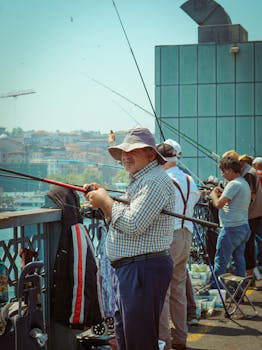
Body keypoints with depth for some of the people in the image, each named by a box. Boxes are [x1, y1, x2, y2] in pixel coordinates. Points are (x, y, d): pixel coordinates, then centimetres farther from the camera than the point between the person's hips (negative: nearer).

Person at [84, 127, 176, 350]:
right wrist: (100, 199, 8)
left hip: (144, 270, -11)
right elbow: (120, 216, 24)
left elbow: (132, 225, -26)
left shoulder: (155, 181, -16)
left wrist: (105, 200, -12)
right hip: (127, 269, 11)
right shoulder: (139, 180, 19)